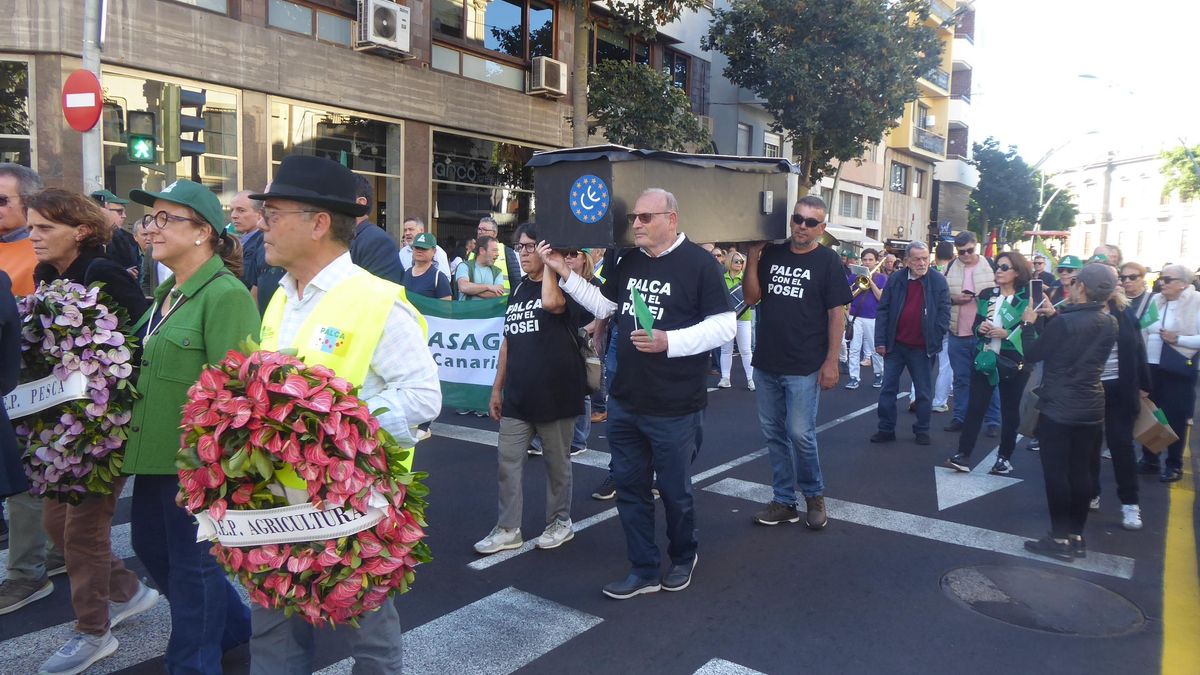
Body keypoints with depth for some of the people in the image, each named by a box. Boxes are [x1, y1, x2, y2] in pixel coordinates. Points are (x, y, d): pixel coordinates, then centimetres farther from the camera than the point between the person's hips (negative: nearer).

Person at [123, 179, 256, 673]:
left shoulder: (226, 295, -19)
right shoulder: (164, 291, 10)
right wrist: (138, 439, 19)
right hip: (155, 451, 10)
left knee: (193, 561, 6)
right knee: (150, 545, 22)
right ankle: (233, 623, 41)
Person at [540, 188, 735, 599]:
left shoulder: (698, 264, -12)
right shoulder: (629, 262, 8)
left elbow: (724, 325, -15)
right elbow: (604, 306, 18)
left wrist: (668, 342, -25)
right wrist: (564, 273, 11)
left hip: (674, 407, -6)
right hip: (624, 400, 6)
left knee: (674, 489, 12)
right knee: (629, 485, 12)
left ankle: (683, 558, 38)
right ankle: (644, 570, 27)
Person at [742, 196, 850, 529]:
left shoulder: (827, 261, -3)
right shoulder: (771, 254, 8)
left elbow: (837, 314, -5)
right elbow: (751, 297, 5)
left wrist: (831, 362, -10)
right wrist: (753, 259, -7)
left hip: (804, 367, -5)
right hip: (766, 364, 5)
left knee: (800, 434, -5)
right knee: (774, 433, 10)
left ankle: (814, 495, 19)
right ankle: (784, 501, 23)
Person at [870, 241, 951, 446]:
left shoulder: (938, 281, -5)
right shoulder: (895, 279, -1)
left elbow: (944, 312, -4)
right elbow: (883, 310, 0)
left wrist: (936, 340, -10)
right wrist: (880, 341, -4)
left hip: (922, 347, -1)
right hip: (895, 344, 2)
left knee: (924, 392, 9)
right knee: (888, 389, 6)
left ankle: (922, 431, 22)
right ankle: (886, 429, 16)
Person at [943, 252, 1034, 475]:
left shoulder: (1028, 298, -5)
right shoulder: (987, 295, 8)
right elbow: (976, 324, 14)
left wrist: (1007, 334, -21)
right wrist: (980, 328, -7)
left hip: (1013, 363, -3)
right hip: (985, 359, 3)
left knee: (1010, 410, 9)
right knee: (975, 406, -1)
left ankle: (1005, 457, 20)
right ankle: (963, 455, -1)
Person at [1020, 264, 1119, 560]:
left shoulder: (1063, 322, -20)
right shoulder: (1109, 323, 2)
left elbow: (1032, 354, -9)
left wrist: (1029, 323, 5)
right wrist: (1053, 317, 13)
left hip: (1058, 408, -7)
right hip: (1091, 409, 7)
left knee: (1056, 473, 2)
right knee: (1081, 473, 13)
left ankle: (1060, 539, 6)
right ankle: (1077, 535, 21)